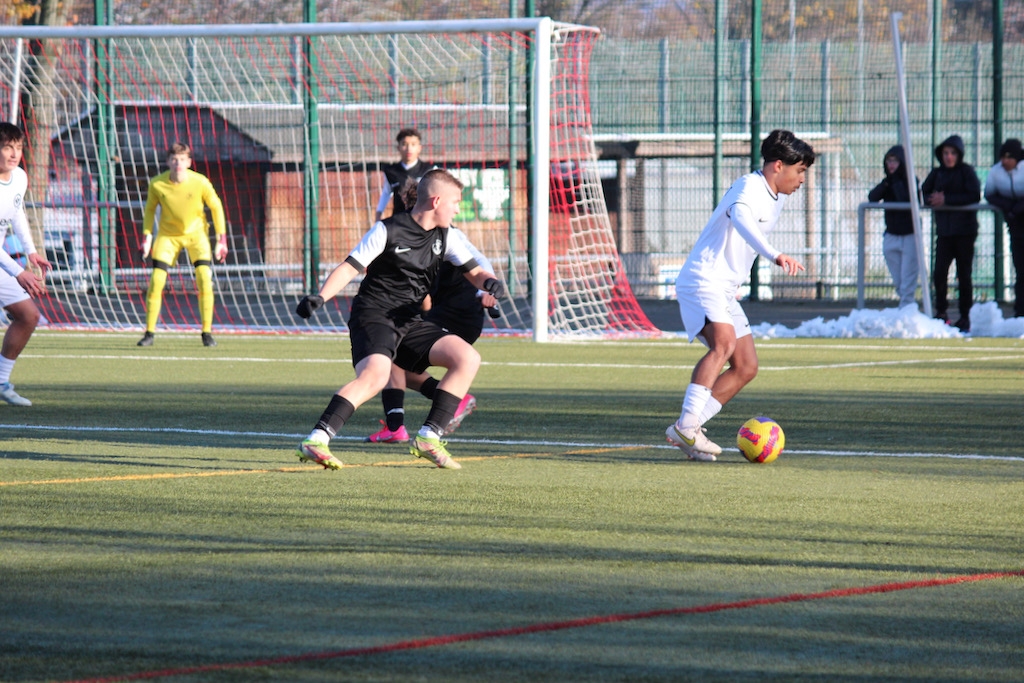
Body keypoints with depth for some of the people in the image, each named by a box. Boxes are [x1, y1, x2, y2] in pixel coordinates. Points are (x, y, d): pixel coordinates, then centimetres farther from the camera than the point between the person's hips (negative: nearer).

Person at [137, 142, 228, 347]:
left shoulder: (200, 182, -20)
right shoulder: (157, 184, -17)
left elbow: (216, 207, -5)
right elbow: (150, 209, 2)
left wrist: (221, 239, -7)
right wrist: (147, 238, -3)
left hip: (196, 233, -1)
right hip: (168, 235, 1)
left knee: (205, 280, -16)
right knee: (156, 281, -11)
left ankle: (207, 333, -5)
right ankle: (149, 333, 1)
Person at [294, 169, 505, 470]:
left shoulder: (446, 237, 9)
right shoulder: (387, 231, -10)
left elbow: (474, 272, 12)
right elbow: (349, 268, -11)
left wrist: (490, 282, -13)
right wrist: (319, 297, -27)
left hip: (410, 322, 7)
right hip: (373, 316, -7)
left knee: (468, 358, -8)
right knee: (376, 375, -34)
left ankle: (428, 438, -5)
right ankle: (315, 442, -38)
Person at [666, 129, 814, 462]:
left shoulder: (776, 197, 15)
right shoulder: (750, 187, -16)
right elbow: (740, 218, -40)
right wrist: (775, 255, -53)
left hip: (724, 291, 10)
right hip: (702, 282, -10)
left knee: (746, 367, 5)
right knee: (724, 342, -31)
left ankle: (687, 432, 4)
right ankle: (686, 426, -34)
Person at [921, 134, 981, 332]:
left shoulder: (967, 171, -4)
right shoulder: (937, 173, 10)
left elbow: (974, 196, -14)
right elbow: (924, 193, 12)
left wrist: (946, 200, -18)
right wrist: (932, 199, -11)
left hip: (965, 231, -3)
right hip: (944, 231, 4)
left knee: (964, 275, 0)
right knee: (939, 274, -6)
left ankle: (965, 317, 7)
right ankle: (941, 314, 5)